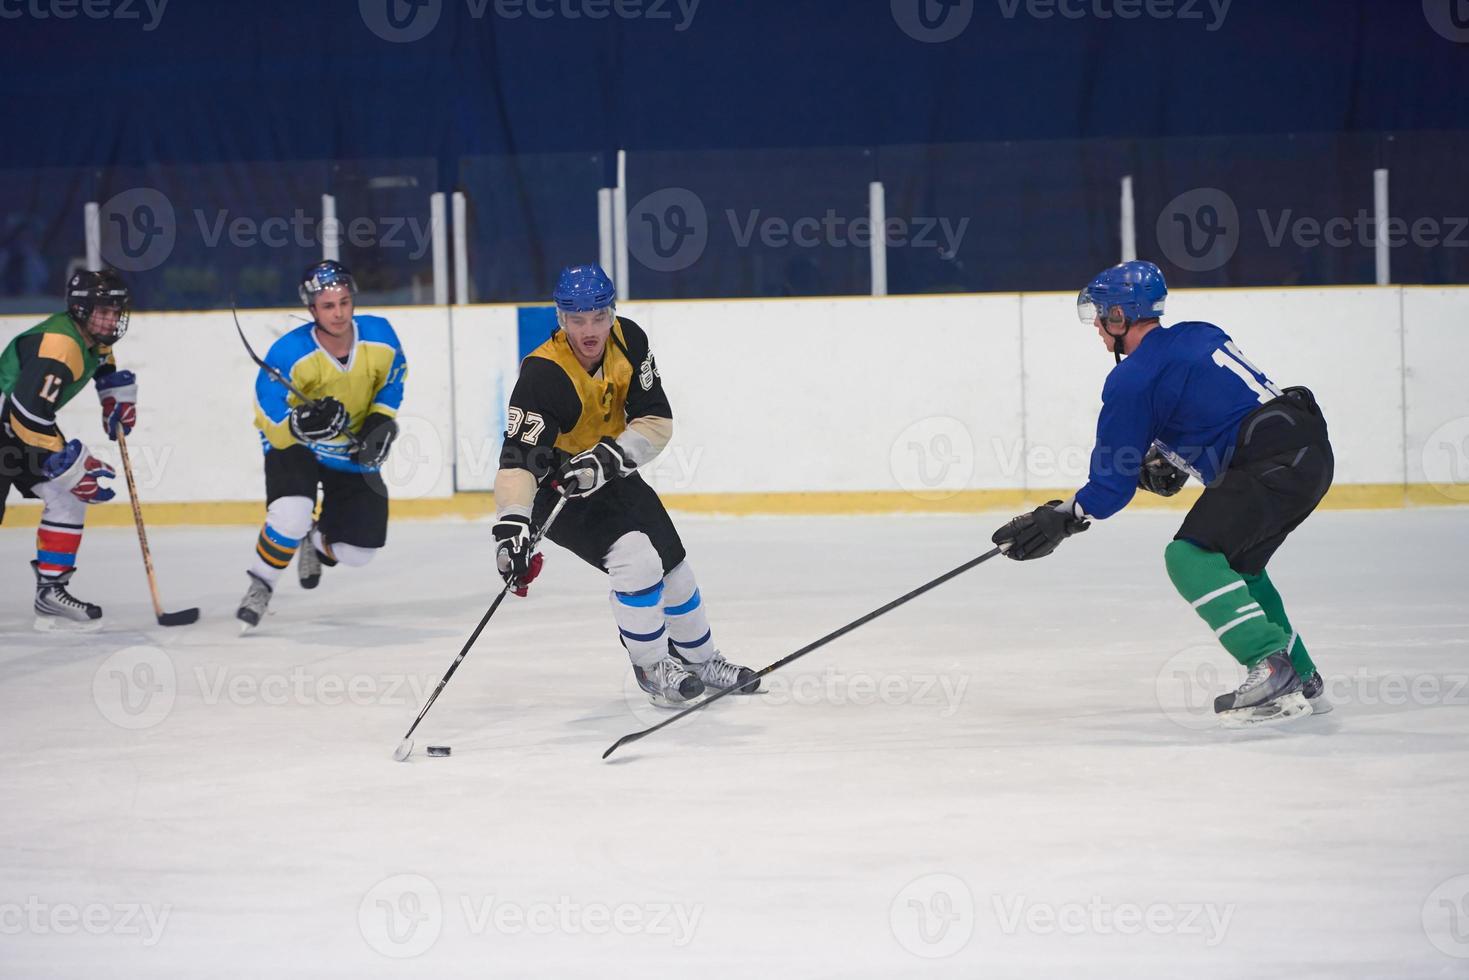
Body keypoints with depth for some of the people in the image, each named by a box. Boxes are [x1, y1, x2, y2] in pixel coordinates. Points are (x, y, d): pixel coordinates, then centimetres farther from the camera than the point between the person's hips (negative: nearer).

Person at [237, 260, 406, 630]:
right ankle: (259, 586, -4)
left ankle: (317, 541, 40)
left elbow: (393, 377, 3)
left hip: (354, 450, 4)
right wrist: (302, 424, -45)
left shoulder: (379, 336, -20)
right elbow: (271, 423, -25)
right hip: (295, 446, -4)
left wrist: (382, 422, -9)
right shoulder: (289, 354, -30)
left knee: (357, 551, 2)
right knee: (291, 515, -31)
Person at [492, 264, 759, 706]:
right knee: (636, 560, -23)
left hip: (610, 473, 7)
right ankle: (651, 666, -3)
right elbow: (518, 459, -38)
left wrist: (609, 456, -31)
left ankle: (700, 659, 37)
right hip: (555, 487, -7)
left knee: (672, 565, 14)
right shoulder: (543, 375, -32)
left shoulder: (628, 340, -14)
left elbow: (658, 421, -14)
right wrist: (511, 526, -51)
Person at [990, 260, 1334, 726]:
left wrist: (1060, 520, 6)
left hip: (1272, 463, -10)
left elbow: (1113, 483, -3)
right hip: (1312, 448, 10)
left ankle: (1272, 667, -19)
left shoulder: (1133, 379, -5)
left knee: (1191, 556, -11)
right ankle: (1302, 682, 20)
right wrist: (1168, 458, 24)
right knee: (1236, 564, 20)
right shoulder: (1199, 335, 20)